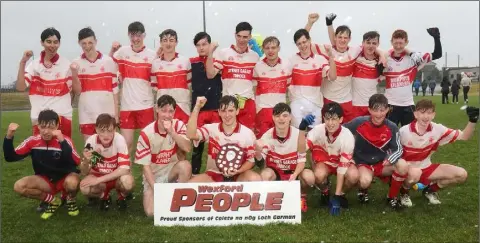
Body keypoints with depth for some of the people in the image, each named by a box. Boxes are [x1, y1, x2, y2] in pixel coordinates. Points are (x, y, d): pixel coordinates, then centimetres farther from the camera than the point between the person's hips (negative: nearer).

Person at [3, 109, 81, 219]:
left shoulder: (64, 140, -19)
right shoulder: (32, 141, -8)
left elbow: (76, 162, -35)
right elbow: (10, 157, -8)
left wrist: (62, 141, -42)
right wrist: (9, 137, -23)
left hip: (65, 178, -3)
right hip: (45, 181, 4)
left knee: (72, 182, -39)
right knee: (19, 186, -22)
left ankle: (71, 200, 1)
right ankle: (53, 201, 2)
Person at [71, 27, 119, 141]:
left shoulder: (108, 61, 2)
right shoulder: (76, 63, 3)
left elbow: (115, 88, 3)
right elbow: (77, 90, 3)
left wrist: (116, 112, 0)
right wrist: (74, 74, -14)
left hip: (107, 114, 0)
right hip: (86, 115, 1)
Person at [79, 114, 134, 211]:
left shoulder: (119, 139, -25)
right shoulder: (91, 141, -20)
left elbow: (125, 168, -30)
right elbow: (84, 173, -15)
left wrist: (99, 180, -32)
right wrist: (86, 161, -38)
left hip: (117, 176, -1)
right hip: (98, 176, 2)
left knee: (127, 181, -35)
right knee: (84, 188, -30)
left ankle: (122, 196, 2)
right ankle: (104, 196, 5)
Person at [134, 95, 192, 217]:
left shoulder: (178, 125, -10)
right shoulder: (146, 133, -16)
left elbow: (187, 148, -26)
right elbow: (146, 165, -14)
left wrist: (171, 131, -36)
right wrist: (156, 189, -22)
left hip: (172, 170, 2)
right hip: (153, 176, -2)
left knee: (185, 165, -33)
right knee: (151, 212, -21)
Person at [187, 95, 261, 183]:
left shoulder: (248, 133, -4)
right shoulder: (211, 128, -2)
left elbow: (251, 160, 2)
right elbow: (191, 135, -20)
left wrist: (238, 171, -20)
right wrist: (197, 107, -24)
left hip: (238, 175, -1)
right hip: (214, 174, 1)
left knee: (256, 179, -32)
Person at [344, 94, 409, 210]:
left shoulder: (392, 128, -11)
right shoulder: (359, 122, -16)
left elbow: (398, 149, -6)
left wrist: (390, 159, -26)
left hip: (382, 163, 3)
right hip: (363, 163, -2)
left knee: (403, 166, -28)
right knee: (365, 181, -37)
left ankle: (392, 197, -1)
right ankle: (363, 191, 6)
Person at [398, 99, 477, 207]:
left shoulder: (437, 129, -9)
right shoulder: (404, 131, -20)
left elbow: (464, 136, -5)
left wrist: (472, 121, -22)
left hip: (426, 168, 5)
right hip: (407, 169, -5)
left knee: (461, 174, -8)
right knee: (415, 173, -42)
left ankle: (430, 190, 14)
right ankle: (403, 193, -6)